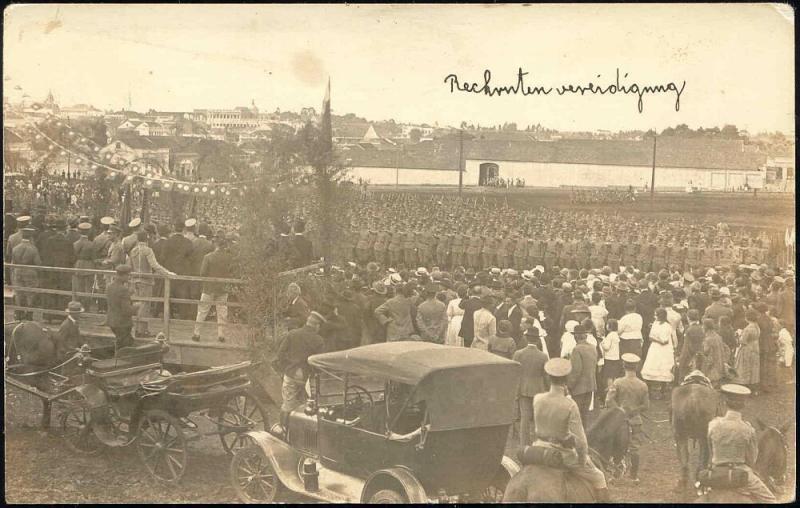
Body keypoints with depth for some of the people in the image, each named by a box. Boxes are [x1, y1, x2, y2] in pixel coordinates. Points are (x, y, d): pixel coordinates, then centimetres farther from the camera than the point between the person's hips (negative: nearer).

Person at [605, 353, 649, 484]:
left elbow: (609, 401, -18)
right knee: (634, 449, 10)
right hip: (636, 421, 1)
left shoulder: (617, 383, -12)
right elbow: (646, 406, 0)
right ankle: (635, 476, 15)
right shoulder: (643, 385, -6)